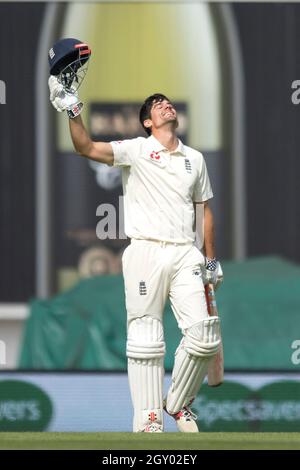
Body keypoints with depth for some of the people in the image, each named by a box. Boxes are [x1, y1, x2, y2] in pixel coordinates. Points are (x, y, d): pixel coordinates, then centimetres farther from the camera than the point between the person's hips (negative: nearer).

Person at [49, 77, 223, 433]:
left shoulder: (194, 159, 17)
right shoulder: (136, 150, 4)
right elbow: (87, 149, -10)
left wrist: (211, 260, 18)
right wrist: (72, 112, -24)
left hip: (185, 254, 3)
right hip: (145, 253, -3)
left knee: (204, 335, -7)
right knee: (146, 338, -6)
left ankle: (178, 403, 13)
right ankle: (148, 417, -2)